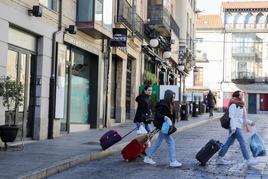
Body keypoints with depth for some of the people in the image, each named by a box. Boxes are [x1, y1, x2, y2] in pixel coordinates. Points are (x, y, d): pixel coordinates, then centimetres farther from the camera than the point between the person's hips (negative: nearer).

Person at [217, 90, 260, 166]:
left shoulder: (240, 106, 20)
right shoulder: (233, 105, -10)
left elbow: (242, 117, 25)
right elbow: (231, 117, -16)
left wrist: (250, 122, 15)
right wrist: (233, 127, -23)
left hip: (238, 127, 10)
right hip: (235, 127, -10)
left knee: (229, 143, 10)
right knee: (242, 143, -9)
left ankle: (220, 158, 14)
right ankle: (248, 160, -6)